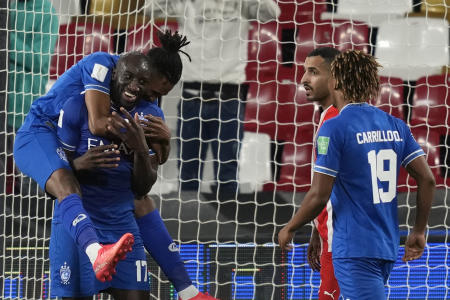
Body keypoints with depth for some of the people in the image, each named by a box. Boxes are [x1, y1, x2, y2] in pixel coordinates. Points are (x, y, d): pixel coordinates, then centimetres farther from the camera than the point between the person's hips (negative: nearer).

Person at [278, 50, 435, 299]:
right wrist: (419, 232, 14)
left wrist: (289, 229, 3)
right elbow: (427, 180, 4)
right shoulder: (395, 126, 9)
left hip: (355, 250, -7)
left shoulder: (334, 128, -10)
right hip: (388, 247, 7)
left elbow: (319, 196, -13)